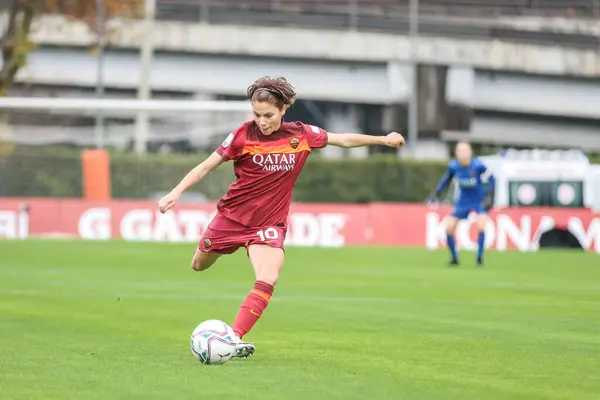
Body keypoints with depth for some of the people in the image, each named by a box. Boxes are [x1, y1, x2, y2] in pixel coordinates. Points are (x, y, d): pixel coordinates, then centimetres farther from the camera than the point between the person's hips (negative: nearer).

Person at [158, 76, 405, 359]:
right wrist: (175, 193, -18)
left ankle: (234, 338, -26)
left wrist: (384, 140, 9)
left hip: (269, 223, 0)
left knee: (268, 280, -25)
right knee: (199, 266, 21)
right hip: (232, 216, 0)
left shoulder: (301, 135, -7)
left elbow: (344, 139, 7)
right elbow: (206, 166, -9)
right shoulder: (244, 135, -14)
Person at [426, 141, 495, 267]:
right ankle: (454, 258, 16)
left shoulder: (478, 165, -23)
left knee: (481, 226, -25)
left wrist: (489, 196, -19)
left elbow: (490, 179, -10)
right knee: (448, 228, -4)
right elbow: (446, 179, 7)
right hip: (463, 201, 4)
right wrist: (435, 193, 1)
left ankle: (479, 259, -10)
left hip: (479, 200, -4)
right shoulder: (453, 166, -13)